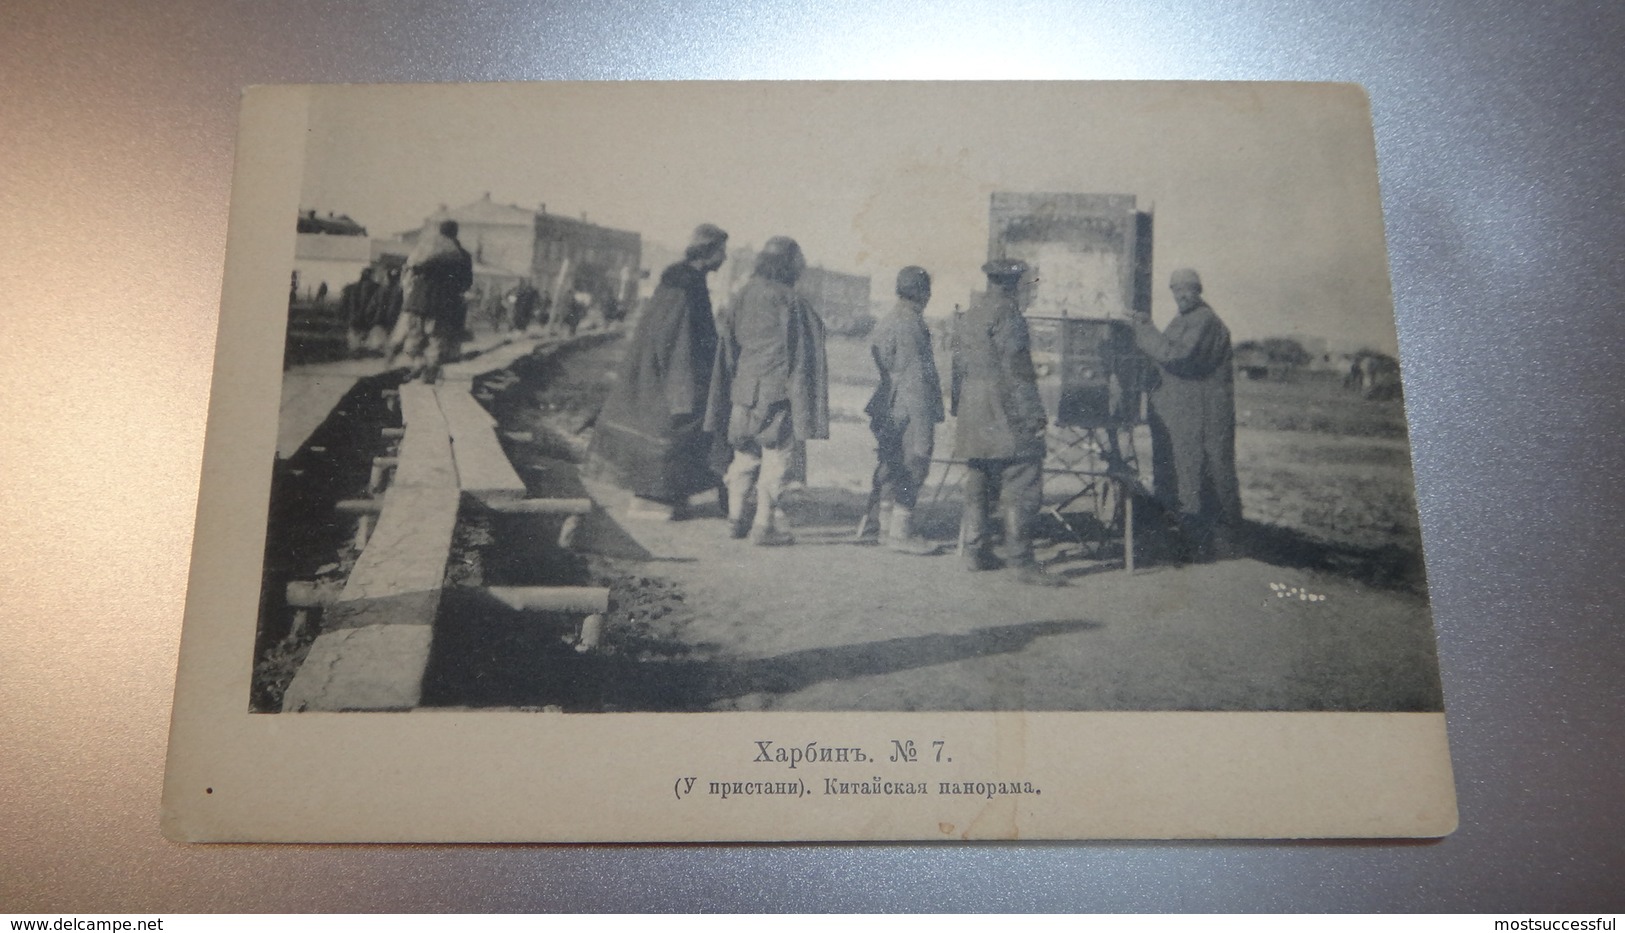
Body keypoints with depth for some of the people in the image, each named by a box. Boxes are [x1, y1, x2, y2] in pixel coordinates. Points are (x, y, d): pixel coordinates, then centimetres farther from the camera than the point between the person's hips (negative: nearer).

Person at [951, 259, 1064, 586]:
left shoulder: (968, 317, 16)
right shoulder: (1007, 316, -10)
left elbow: (958, 369, 19)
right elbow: (1016, 370, -16)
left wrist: (959, 411, 24)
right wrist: (1034, 414, -15)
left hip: (972, 419, 9)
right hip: (1006, 421, -9)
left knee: (978, 486, 13)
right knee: (1021, 488, -7)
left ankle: (976, 552, 18)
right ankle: (1020, 560, -9)